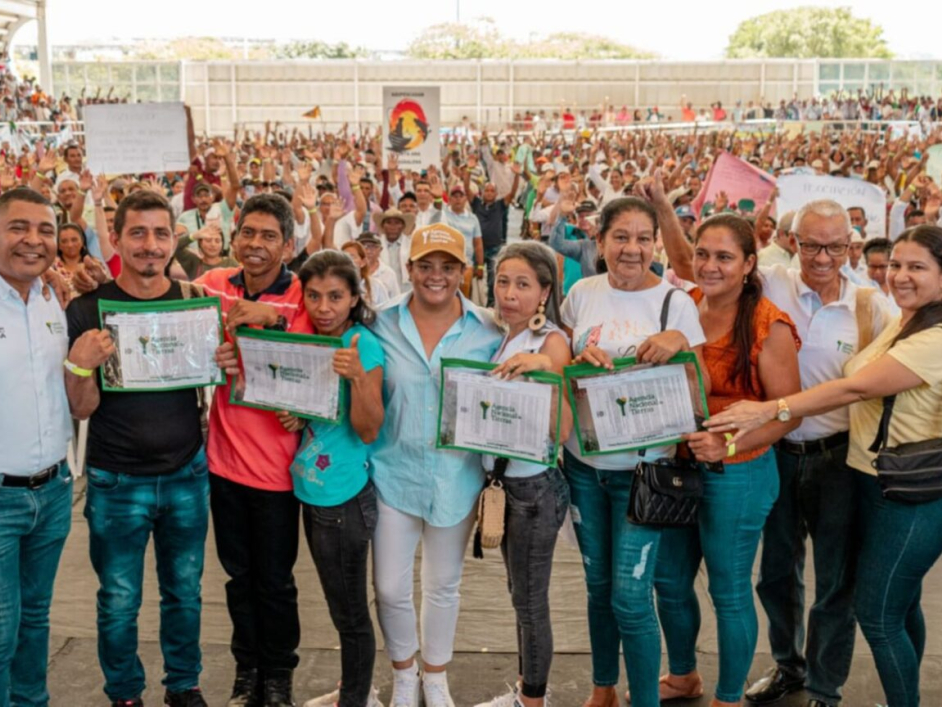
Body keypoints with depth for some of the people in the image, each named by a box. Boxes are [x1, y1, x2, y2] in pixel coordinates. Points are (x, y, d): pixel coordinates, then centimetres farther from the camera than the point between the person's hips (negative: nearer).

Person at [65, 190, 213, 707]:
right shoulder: (87, 310, -7)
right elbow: (82, 408, -7)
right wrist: (85, 363, -27)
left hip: (186, 475, 2)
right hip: (117, 483, -2)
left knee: (185, 592, 15)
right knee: (119, 602, 10)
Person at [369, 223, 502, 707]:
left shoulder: (488, 330, -5)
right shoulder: (383, 324, -4)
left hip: (456, 478, 0)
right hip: (395, 473, 0)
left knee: (444, 584, 16)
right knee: (390, 588, 5)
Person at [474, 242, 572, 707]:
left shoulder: (551, 342, -16)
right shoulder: (503, 336, 6)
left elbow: (561, 431, -25)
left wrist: (546, 367, -34)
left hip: (536, 485, -8)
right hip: (506, 479, 8)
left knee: (530, 601, 4)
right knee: (519, 594, 19)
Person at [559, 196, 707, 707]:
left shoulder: (675, 303, -8)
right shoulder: (582, 294, 1)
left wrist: (679, 344, -27)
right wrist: (581, 359, -11)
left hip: (641, 467, -4)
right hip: (583, 462, 4)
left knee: (630, 597, -5)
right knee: (597, 584, 16)